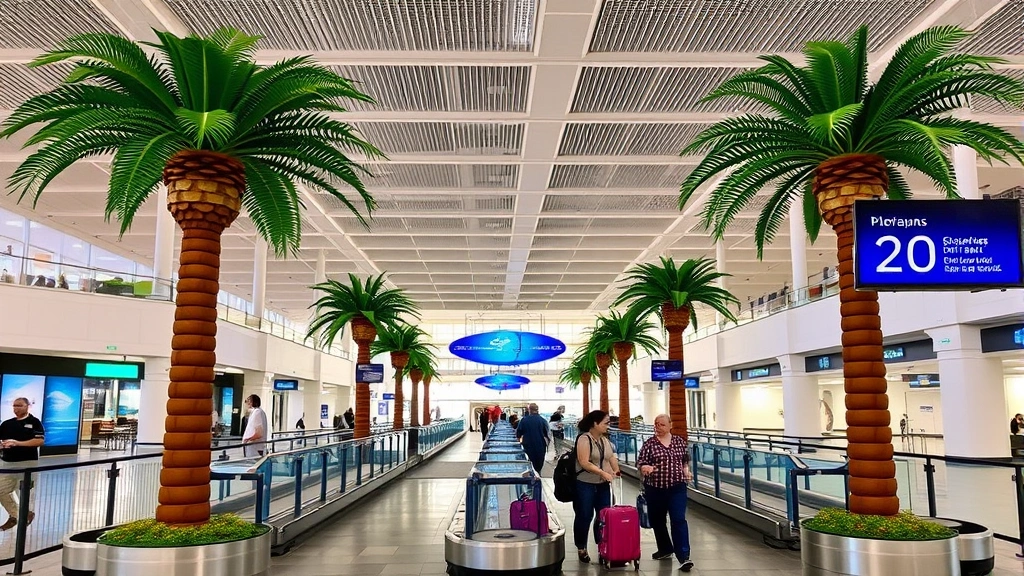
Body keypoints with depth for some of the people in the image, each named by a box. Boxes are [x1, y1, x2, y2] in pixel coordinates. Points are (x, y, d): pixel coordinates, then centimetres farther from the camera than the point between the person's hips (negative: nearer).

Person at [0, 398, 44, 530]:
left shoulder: (34, 422, -3)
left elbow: (40, 440, -12)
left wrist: (18, 443, -19)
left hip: (27, 464, -5)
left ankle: (28, 513, 24)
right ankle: (13, 516, 19)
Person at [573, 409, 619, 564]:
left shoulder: (605, 439, 7)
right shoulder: (584, 438, -16)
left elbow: (611, 457, 12)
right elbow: (584, 463, -23)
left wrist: (616, 471, -7)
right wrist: (603, 473, -27)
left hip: (603, 484, 7)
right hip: (585, 485, -7)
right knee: (584, 517, 4)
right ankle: (581, 549, 18)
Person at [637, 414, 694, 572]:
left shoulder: (679, 441, 4)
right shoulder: (649, 443, -3)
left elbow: (686, 459, 18)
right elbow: (640, 462, -6)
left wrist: (686, 471, 1)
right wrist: (645, 467, -27)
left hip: (677, 487, -1)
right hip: (655, 488, 1)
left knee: (679, 520, -10)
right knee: (657, 520, 12)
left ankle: (683, 557, -9)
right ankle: (665, 549, 33)